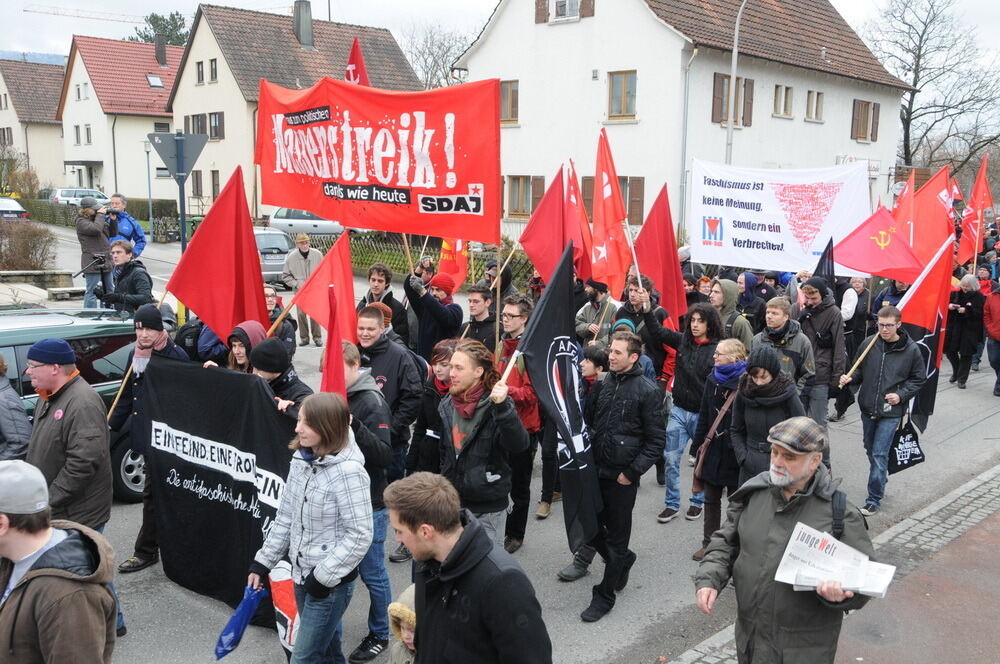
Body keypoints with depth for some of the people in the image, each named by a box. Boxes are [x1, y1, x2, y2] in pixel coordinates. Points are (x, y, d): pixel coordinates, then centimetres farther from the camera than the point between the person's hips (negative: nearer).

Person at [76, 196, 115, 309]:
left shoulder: (98, 218, 15)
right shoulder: (81, 221, -7)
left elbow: (113, 233, 17)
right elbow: (95, 229, -25)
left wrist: (112, 219, 5)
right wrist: (100, 215, -12)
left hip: (105, 261, 8)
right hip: (92, 263, -8)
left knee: (109, 291, 16)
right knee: (92, 292, -9)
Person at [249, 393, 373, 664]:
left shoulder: (348, 471, -23)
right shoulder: (300, 459, 0)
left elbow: (360, 535, -22)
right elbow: (285, 517, 10)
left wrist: (323, 577, -18)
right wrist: (262, 562, 8)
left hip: (331, 582, -7)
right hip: (301, 574, 7)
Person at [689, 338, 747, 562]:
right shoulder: (713, 379, 5)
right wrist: (698, 444, 11)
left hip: (734, 452, -6)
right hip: (713, 449, 6)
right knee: (711, 499, 16)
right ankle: (709, 543, 29)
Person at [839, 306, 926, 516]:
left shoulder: (910, 349, -8)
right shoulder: (868, 344, -3)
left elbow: (918, 378, 4)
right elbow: (860, 370, 10)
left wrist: (901, 395, -10)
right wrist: (850, 378, -11)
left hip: (891, 412, -4)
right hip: (868, 408, 4)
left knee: (879, 454, -6)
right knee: (871, 449, 17)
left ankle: (874, 499, 1)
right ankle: (882, 482, 40)